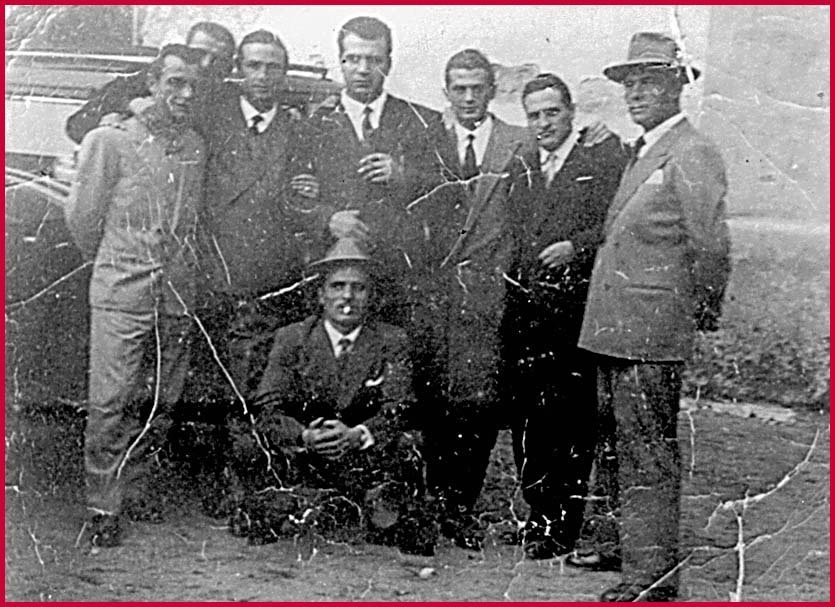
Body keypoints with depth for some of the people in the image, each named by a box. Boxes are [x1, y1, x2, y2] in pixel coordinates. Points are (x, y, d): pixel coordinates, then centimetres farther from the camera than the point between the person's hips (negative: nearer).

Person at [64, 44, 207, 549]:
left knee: (162, 403, 10)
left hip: (178, 296, 4)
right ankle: (104, 509, 6)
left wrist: (179, 267, 14)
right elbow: (83, 217, 5)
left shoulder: (197, 147, 7)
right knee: (112, 403, -3)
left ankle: (134, 487, 27)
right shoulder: (111, 141, -4)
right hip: (122, 294, -4)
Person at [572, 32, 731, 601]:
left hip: (652, 333, -9)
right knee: (624, 445, 19)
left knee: (648, 454, -5)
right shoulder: (644, 153, 18)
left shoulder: (693, 155, -13)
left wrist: (704, 316, -9)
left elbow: (711, 245, -16)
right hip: (617, 330, 9)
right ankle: (628, 542, 32)